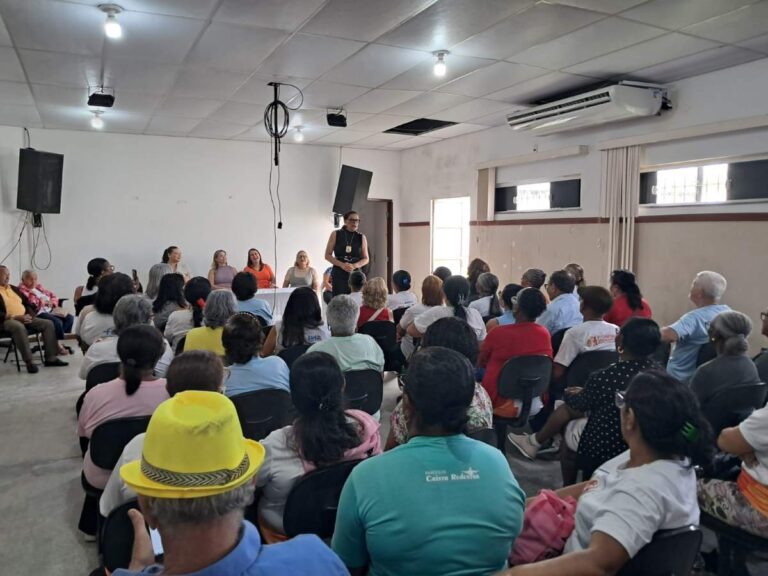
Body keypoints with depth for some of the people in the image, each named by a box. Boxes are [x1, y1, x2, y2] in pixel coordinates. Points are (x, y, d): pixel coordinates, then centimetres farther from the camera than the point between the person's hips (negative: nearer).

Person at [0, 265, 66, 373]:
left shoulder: (14, 288, 21)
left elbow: (27, 303, 21)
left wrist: (29, 315, 0)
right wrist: (15, 317, -20)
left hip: (24, 318, 7)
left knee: (48, 323, -9)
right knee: (19, 327, -40)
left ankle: (51, 358, -11)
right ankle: (29, 361, -36)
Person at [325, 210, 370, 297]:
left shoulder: (361, 237, 9)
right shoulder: (335, 234, 5)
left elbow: (366, 259, 10)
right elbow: (328, 255, 4)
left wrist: (354, 266, -10)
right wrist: (342, 265, -12)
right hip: (339, 274, -1)